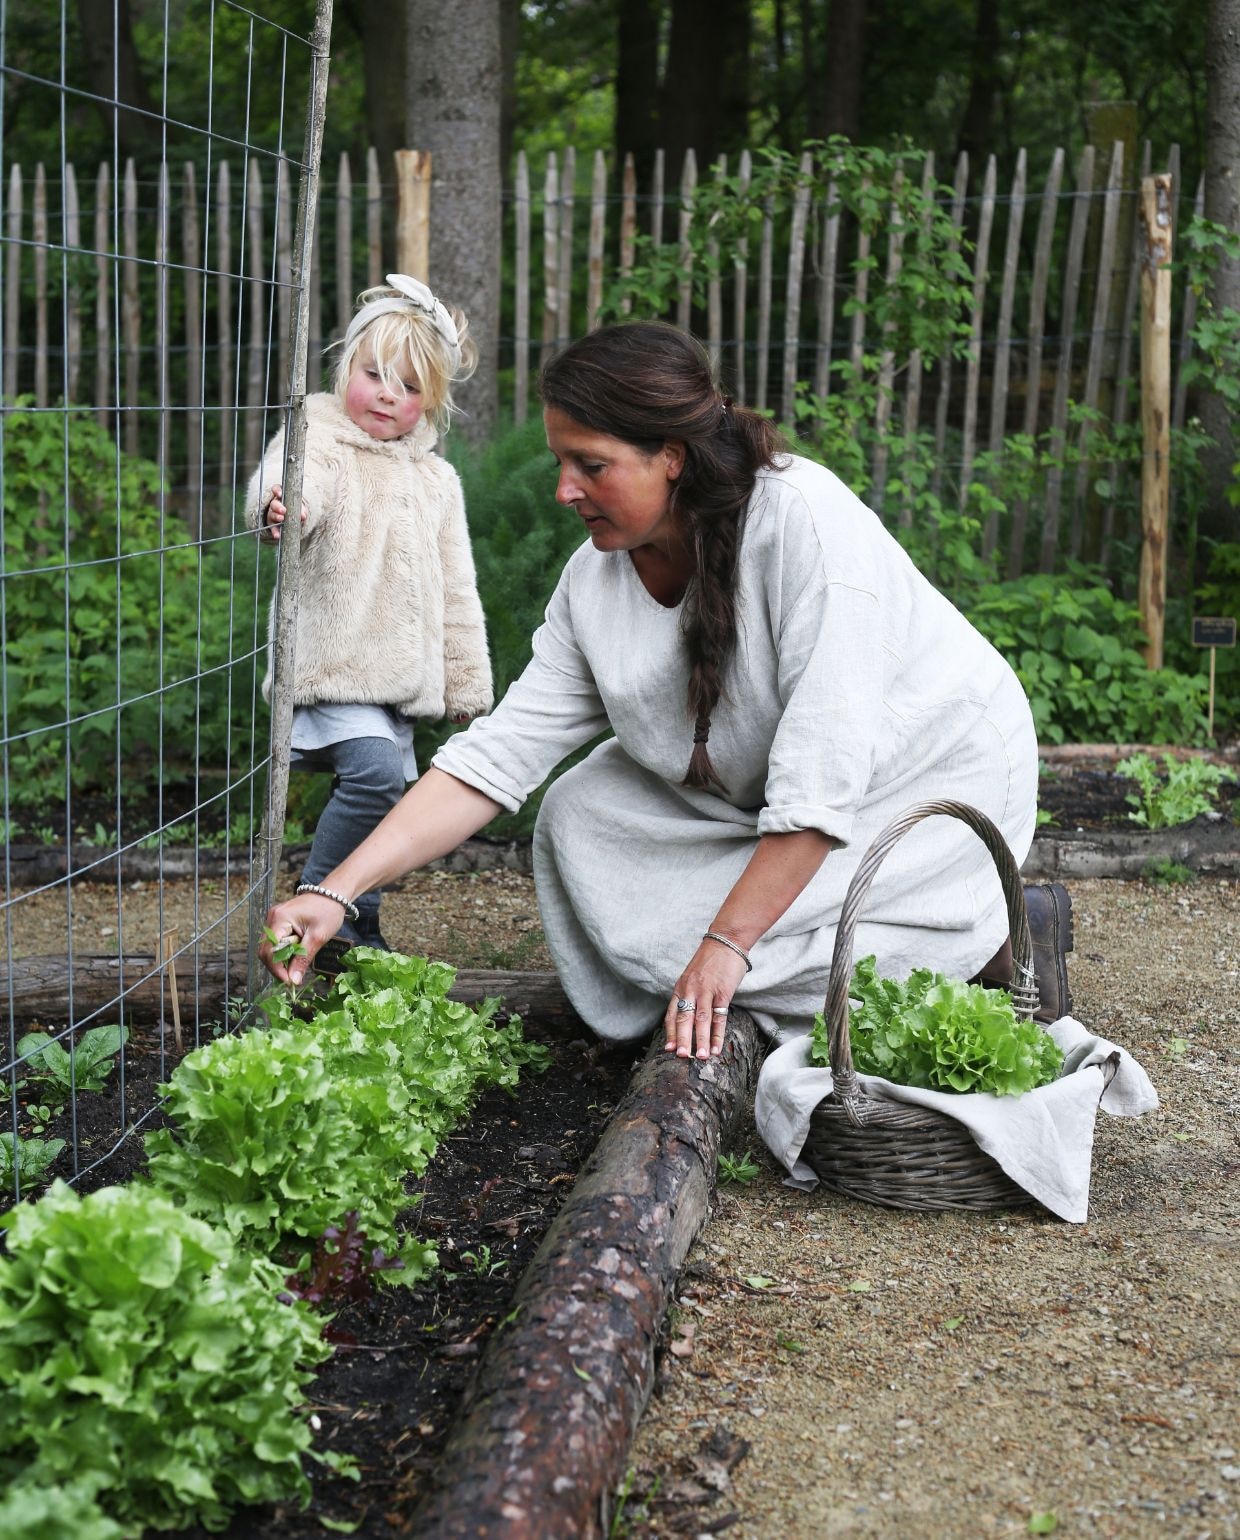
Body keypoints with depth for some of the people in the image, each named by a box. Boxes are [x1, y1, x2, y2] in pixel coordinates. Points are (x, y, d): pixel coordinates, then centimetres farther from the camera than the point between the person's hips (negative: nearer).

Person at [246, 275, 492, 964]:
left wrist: (467, 682, 16)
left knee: (383, 795, 10)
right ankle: (313, 903, -6)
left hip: (403, 672, 6)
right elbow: (292, 480, -27)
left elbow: (456, 591, 18)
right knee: (374, 771, -23)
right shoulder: (323, 438, -2)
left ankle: (358, 925, 26)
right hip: (331, 660, -6)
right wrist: (277, 507, -51)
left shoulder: (437, 480, 15)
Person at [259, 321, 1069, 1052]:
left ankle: (974, 940, 0)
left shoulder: (804, 522, -30)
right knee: (580, 811, -6)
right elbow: (498, 753, -11)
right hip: (754, 799, 7)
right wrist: (340, 889, -19)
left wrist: (725, 943, -31)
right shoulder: (595, 581, -9)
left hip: (935, 782, -7)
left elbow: (823, 779, -32)